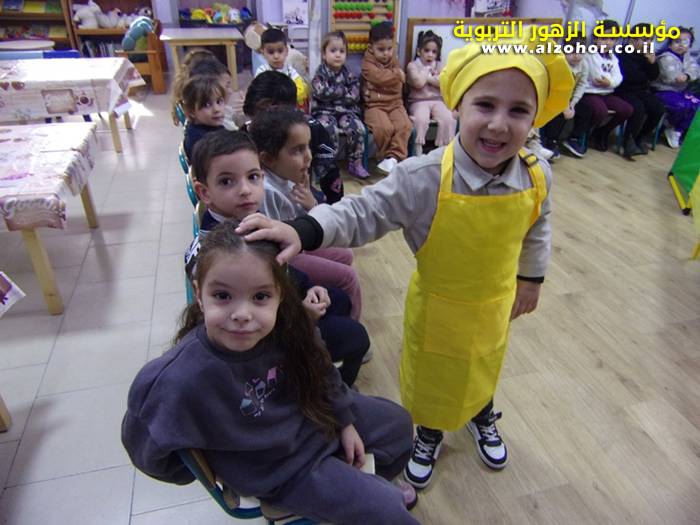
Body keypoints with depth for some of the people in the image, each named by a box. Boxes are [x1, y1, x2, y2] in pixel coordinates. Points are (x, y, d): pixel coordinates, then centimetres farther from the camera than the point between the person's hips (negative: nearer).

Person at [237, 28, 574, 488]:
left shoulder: (537, 176, -17)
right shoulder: (423, 177, -32)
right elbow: (362, 213, -29)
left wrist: (532, 279, 14)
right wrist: (301, 231, -45)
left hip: (494, 303, 3)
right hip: (436, 306, -3)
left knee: (484, 368, 30)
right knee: (430, 376, 22)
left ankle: (483, 419, 66)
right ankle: (430, 435, 56)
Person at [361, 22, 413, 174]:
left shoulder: (394, 61, 15)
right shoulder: (368, 63, -1)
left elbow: (398, 84, 6)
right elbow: (379, 77, -19)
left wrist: (388, 77, -7)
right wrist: (397, 74, -9)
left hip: (395, 103, 4)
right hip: (374, 105, -4)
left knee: (404, 125, -24)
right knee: (385, 127, -30)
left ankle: (394, 157, -17)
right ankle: (385, 155, -5)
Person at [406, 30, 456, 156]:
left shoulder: (439, 65, 15)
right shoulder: (412, 65, 4)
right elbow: (419, 83, -15)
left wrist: (429, 78, -5)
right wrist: (427, 67, -1)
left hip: (438, 101, 3)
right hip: (419, 101, -3)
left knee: (448, 119, -25)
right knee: (421, 119, -34)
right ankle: (418, 150, -24)